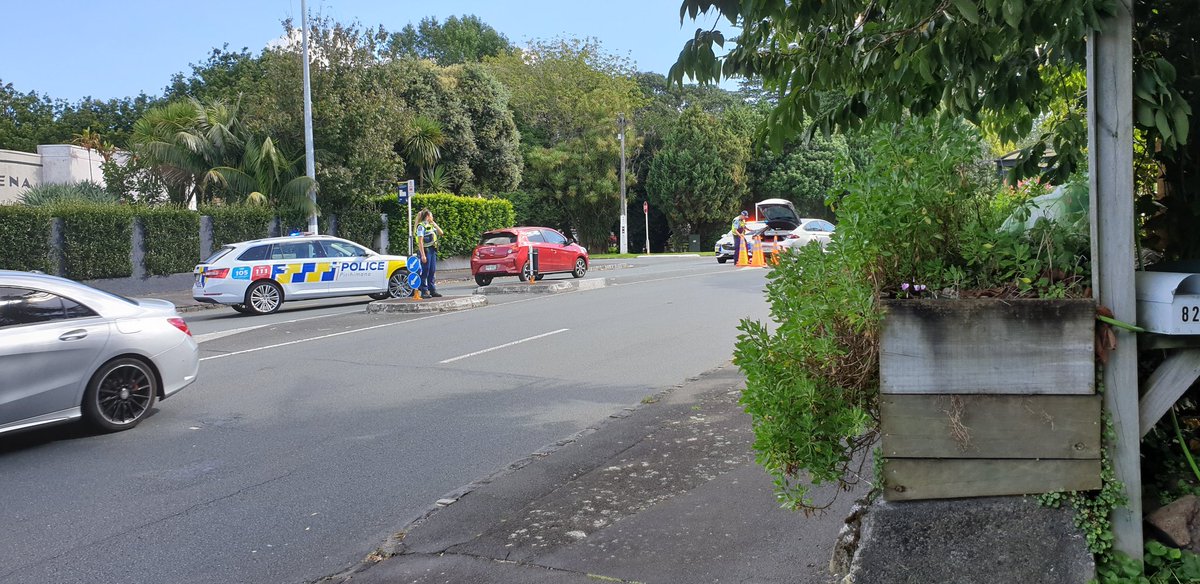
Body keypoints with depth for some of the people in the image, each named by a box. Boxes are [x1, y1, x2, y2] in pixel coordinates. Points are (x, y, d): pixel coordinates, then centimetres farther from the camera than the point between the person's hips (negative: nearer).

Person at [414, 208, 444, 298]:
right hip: (425, 250, -8)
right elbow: (420, 241, -13)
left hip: (432, 250, 8)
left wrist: (434, 224, 7)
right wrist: (423, 255, -19)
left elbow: (440, 233, 14)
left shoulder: (431, 226, 17)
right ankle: (424, 291, -1)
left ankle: (433, 290, 13)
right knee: (425, 272, -5)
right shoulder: (421, 226, -7)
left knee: (432, 271, 9)